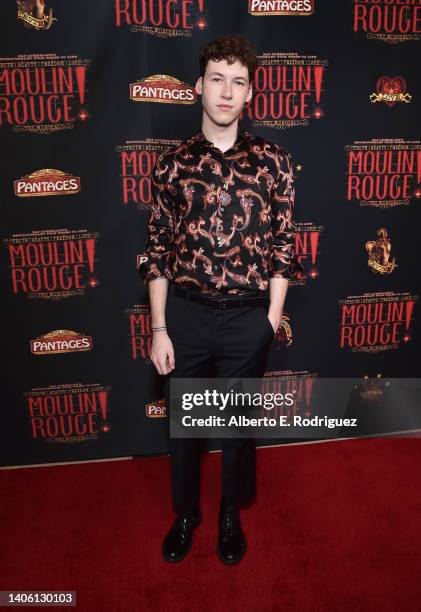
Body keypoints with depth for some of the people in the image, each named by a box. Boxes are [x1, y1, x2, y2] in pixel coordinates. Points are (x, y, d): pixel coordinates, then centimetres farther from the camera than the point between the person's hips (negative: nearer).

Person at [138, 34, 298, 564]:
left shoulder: (273, 162, -3)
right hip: (185, 314, 1)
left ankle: (231, 513, 44)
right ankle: (186, 511, 43)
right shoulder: (171, 163, -1)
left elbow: (283, 247, 0)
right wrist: (159, 328, -3)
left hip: (248, 318, 0)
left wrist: (272, 321, -3)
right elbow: (157, 250, 0)